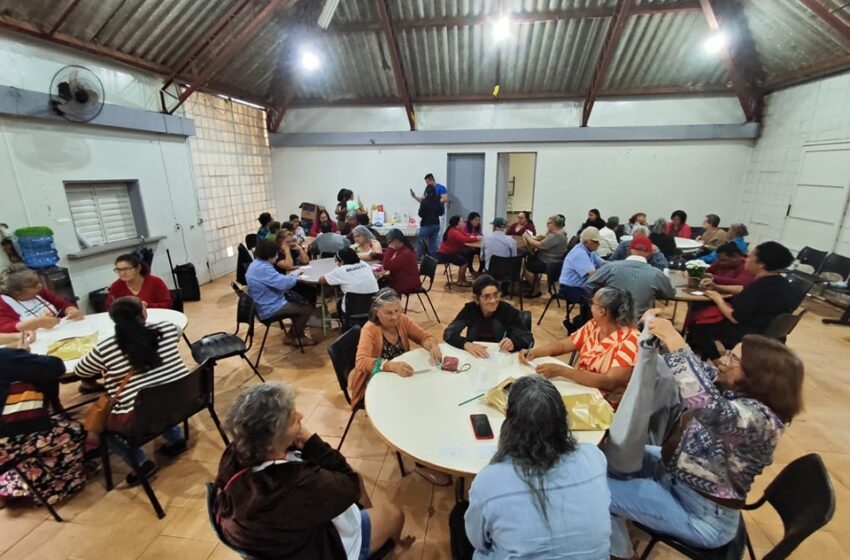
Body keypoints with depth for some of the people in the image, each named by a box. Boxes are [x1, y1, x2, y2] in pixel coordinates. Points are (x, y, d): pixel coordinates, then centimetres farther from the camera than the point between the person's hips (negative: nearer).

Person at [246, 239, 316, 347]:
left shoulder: (256, 264, 7)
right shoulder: (264, 269, -28)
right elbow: (285, 284, -31)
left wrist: (288, 276, 0)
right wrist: (294, 274, -12)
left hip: (265, 305, 11)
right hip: (270, 309, -11)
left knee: (299, 303, 23)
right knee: (307, 308, -4)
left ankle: (297, 334, 26)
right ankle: (291, 337, 10)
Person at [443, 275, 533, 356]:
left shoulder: (508, 311, -11)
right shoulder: (470, 309, -9)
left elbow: (529, 339, -11)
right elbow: (448, 333, -13)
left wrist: (513, 343, -32)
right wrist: (466, 344, -31)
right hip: (474, 357, 1)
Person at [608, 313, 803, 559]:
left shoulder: (761, 418, -29)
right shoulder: (730, 388, -4)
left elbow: (709, 407, -49)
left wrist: (677, 346, -45)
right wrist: (664, 339, -12)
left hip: (704, 515, -8)